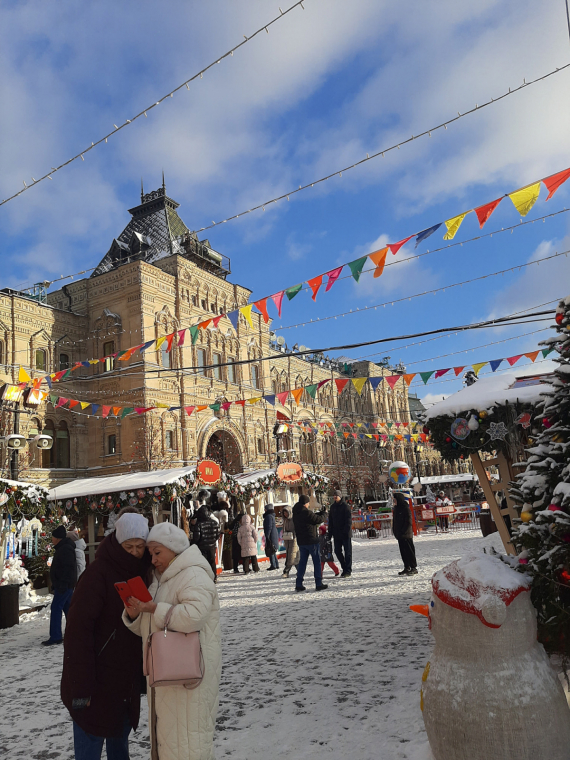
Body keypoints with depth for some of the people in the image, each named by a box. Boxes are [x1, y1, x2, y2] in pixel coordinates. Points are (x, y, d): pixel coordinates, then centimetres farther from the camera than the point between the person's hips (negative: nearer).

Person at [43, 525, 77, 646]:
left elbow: (68, 568, -25)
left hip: (64, 585, -11)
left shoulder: (65, 549, -18)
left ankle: (55, 636, -7)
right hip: (62, 585, 11)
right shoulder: (61, 548, 16)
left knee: (56, 608, -9)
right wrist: (56, 584, 23)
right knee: (67, 608, 15)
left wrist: (63, 584, -26)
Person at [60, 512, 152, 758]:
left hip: (126, 680, 7)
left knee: (119, 739, 19)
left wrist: (144, 673, 9)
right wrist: (81, 687, -22)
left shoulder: (140, 573, 4)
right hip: (98, 681, -7)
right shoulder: (98, 573, -18)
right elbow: (78, 630, -21)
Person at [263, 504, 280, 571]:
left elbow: (269, 527, -19)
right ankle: (276, 565, 18)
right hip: (274, 536, 10)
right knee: (273, 552, 15)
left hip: (271, 536, -10)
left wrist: (267, 536, -17)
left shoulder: (269, 516, -14)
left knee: (270, 551, -6)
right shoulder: (272, 516, 16)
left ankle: (273, 565, -5)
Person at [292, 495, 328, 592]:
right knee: (317, 561, 3)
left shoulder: (296, 514, 8)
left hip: (301, 541, 7)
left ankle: (299, 584, 10)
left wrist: (320, 513, 15)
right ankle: (319, 583, 5)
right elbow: (318, 520, -10)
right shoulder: (306, 512, -18)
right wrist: (323, 514, 9)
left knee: (302, 561, 12)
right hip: (311, 540, -7)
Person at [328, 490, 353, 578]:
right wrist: (330, 532, 10)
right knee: (337, 551, 8)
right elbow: (330, 520, 15)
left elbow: (348, 520, -12)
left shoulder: (345, 506, -8)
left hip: (345, 534, -6)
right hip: (337, 533, 6)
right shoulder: (333, 506, 11)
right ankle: (345, 568, 22)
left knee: (347, 551, 0)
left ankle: (348, 571, 6)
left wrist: (346, 531, -21)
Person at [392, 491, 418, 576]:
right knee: (403, 551, 11)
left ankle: (413, 568, 3)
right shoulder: (396, 508, 13)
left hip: (406, 534, -8)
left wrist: (403, 531, -17)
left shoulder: (405, 508, -13)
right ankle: (407, 568, 19)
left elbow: (409, 521, -16)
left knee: (409, 551, -3)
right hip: (399, 534, 8)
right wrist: (395, 532, 13)